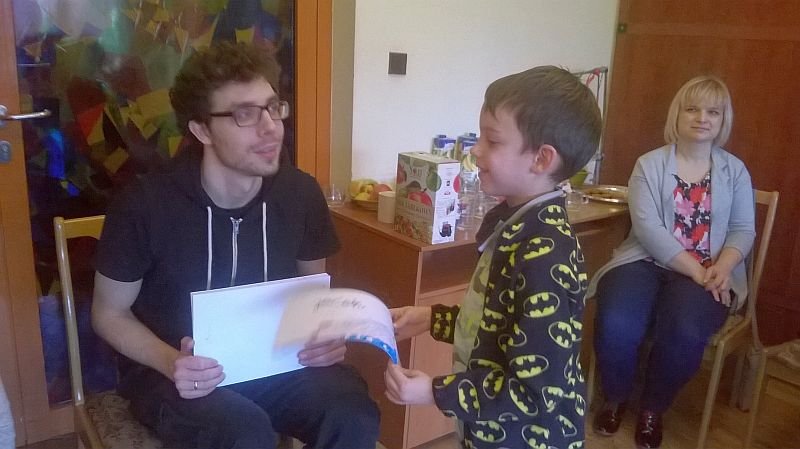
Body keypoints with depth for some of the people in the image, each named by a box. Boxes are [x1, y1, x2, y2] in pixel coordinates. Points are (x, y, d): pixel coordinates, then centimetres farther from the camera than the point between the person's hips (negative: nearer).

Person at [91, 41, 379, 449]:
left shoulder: (301, 192, -6)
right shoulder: (145, 205, -16)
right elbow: (110, 313, -3)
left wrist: (326, 335, -12)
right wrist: (171, 363, -21)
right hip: (170, 371, -2)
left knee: (354, 414, -25)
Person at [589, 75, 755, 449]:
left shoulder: (734, 170, 11)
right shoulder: (649, 164, 2)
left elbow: (743, 229, 6)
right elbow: (647, 228, -9)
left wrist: (721, 268, -16)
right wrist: (695, 270, -18)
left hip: (709, 272, 1)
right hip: (646, 261, -1)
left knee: (685, 332, -32)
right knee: (615, 324, -30)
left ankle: (652, 408, 0)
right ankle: (615, 399, 5)